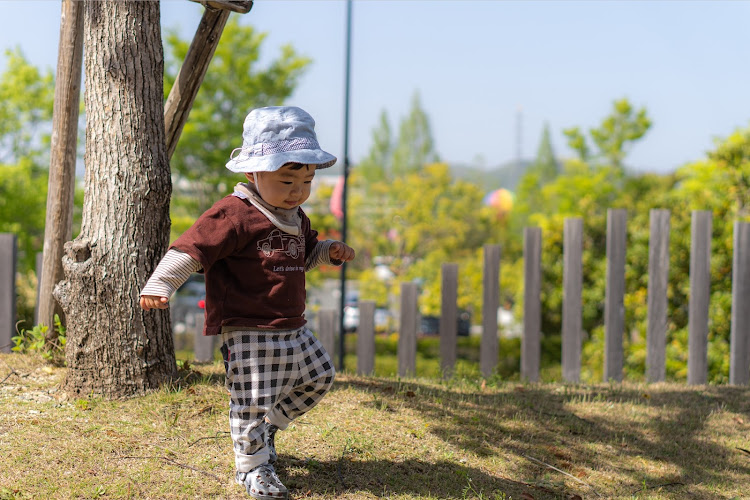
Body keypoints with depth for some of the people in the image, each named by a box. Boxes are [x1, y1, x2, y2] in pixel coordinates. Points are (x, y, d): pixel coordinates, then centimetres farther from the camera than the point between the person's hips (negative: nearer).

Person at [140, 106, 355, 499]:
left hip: (292, 329, 9)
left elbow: (306, 254, 30)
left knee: (319, 377, 17)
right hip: (247, 331, -9)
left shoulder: (296, 219, 12)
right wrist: (160, 285, -29)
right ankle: (253, 467, 13)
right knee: (252, 402, -5)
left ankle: (267, 426, 32)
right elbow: (192, 249, -20)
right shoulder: (233, 215, -16)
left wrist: (330, 252, 10)